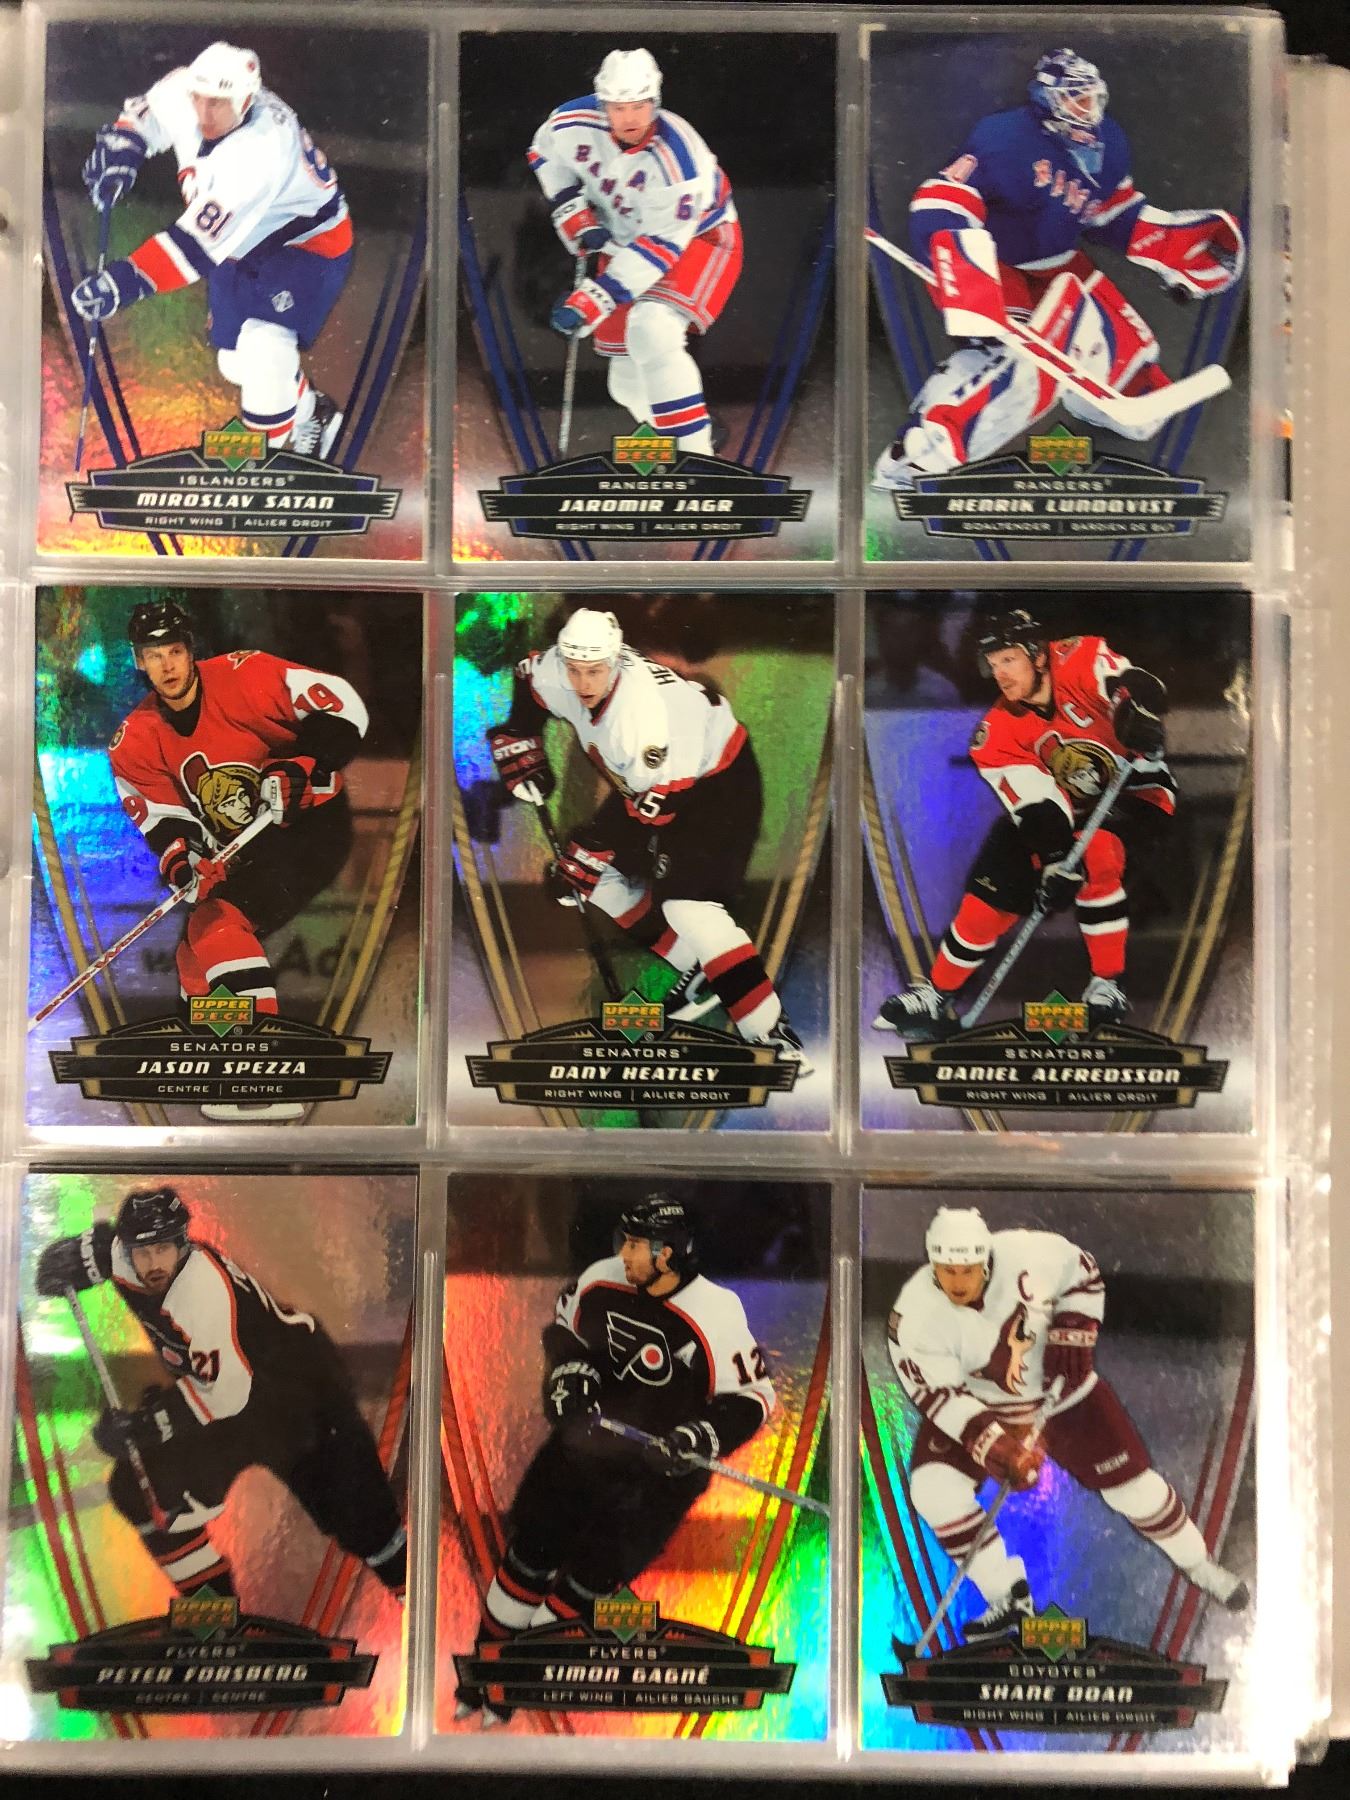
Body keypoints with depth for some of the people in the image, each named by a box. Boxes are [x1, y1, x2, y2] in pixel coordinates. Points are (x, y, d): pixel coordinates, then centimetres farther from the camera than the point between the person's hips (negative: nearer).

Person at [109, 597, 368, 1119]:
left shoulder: (242, 676, -11)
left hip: (314, 819, -7)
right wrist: (182, 859, -20)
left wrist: (295, 772, -23)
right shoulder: (135, 742, 5)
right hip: (246, 855, 7)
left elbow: (343, 707, -14)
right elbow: (165, 819, 1)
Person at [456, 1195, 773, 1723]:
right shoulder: (601, 1280, -10)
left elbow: (752, 1395, -14)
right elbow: (563, 1327, 11)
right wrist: (569, 1374, -5)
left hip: (660, 1461, -4)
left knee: (595, 1569, -4)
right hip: (589, 1431, 4)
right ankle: (491, 1652, 29)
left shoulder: (716, 1313, -23)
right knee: (533, 1541, 8)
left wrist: (699, 1440, -25)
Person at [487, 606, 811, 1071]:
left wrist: (593, 850, -22)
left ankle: (775, 1038, -24)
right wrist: (520, 746, 8)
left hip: (718, 782, -9)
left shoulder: (644, 710, -36)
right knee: (590, 868, 6)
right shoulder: (556, 672, -13)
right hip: (645, 781, 9)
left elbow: (656, 805, -30)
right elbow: (528, 677, 12)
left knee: (686, 902, -25)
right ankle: (699, 971, 12)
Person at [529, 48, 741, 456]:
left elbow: (658, 249, -32)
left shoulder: (676, 159, -33)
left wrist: (589, 302, -37)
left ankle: (695, 451, -28)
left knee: (651, 330, -32)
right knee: (627, 382, 5)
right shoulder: (573, 124, -18)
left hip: (698, 239, -6)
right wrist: (578, 221, -7)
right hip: (625, 238, 6)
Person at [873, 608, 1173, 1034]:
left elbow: (1141, 689, -33)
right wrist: (1054, 857, -34)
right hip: (1068, 808, 4)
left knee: (1094, 855, -34)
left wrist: (1141, 715, -54)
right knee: (993, 888, -7)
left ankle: (1110, 984, -18)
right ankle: (936, 993, 7)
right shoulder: (999, 731, -12)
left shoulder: (1081, 661, -18)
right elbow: (1037, 808, -20)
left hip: (1136, 795, -4)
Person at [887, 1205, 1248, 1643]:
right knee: (934, 1488, -19)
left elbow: (1082, 1274, -9)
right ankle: (1010, 1598, 2)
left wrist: (1073, 1336, -19)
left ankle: (1197, 1564, 36)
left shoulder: (1028, 1253, -29)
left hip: (1061, 1387, 1)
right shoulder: (914, 1315, -29)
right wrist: (995, 1447, -35)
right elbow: (939, 1395, -25)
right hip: (974, 1405, 0)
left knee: (1129, 1481, 5)